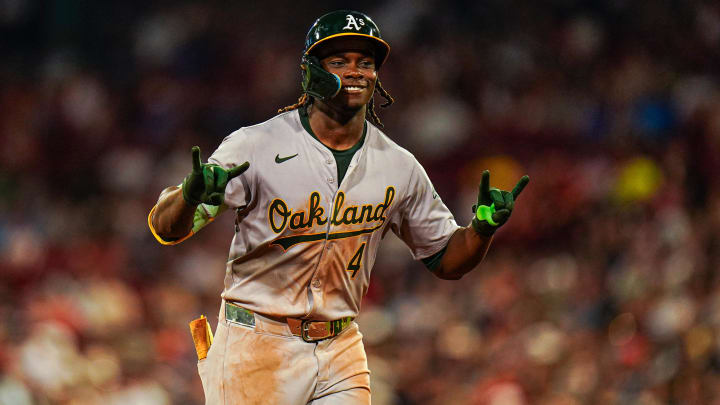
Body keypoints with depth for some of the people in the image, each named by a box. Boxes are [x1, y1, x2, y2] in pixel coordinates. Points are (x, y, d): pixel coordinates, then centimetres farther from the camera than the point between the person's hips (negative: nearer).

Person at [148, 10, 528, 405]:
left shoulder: (399, 168, 5)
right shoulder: (255, 147, -9)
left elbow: (445, 259, 13)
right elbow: (165, 227, -12)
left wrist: (483, 226, -9)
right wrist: (190, 195, -35)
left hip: (342, 356, 4)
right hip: (258, 348, -4)